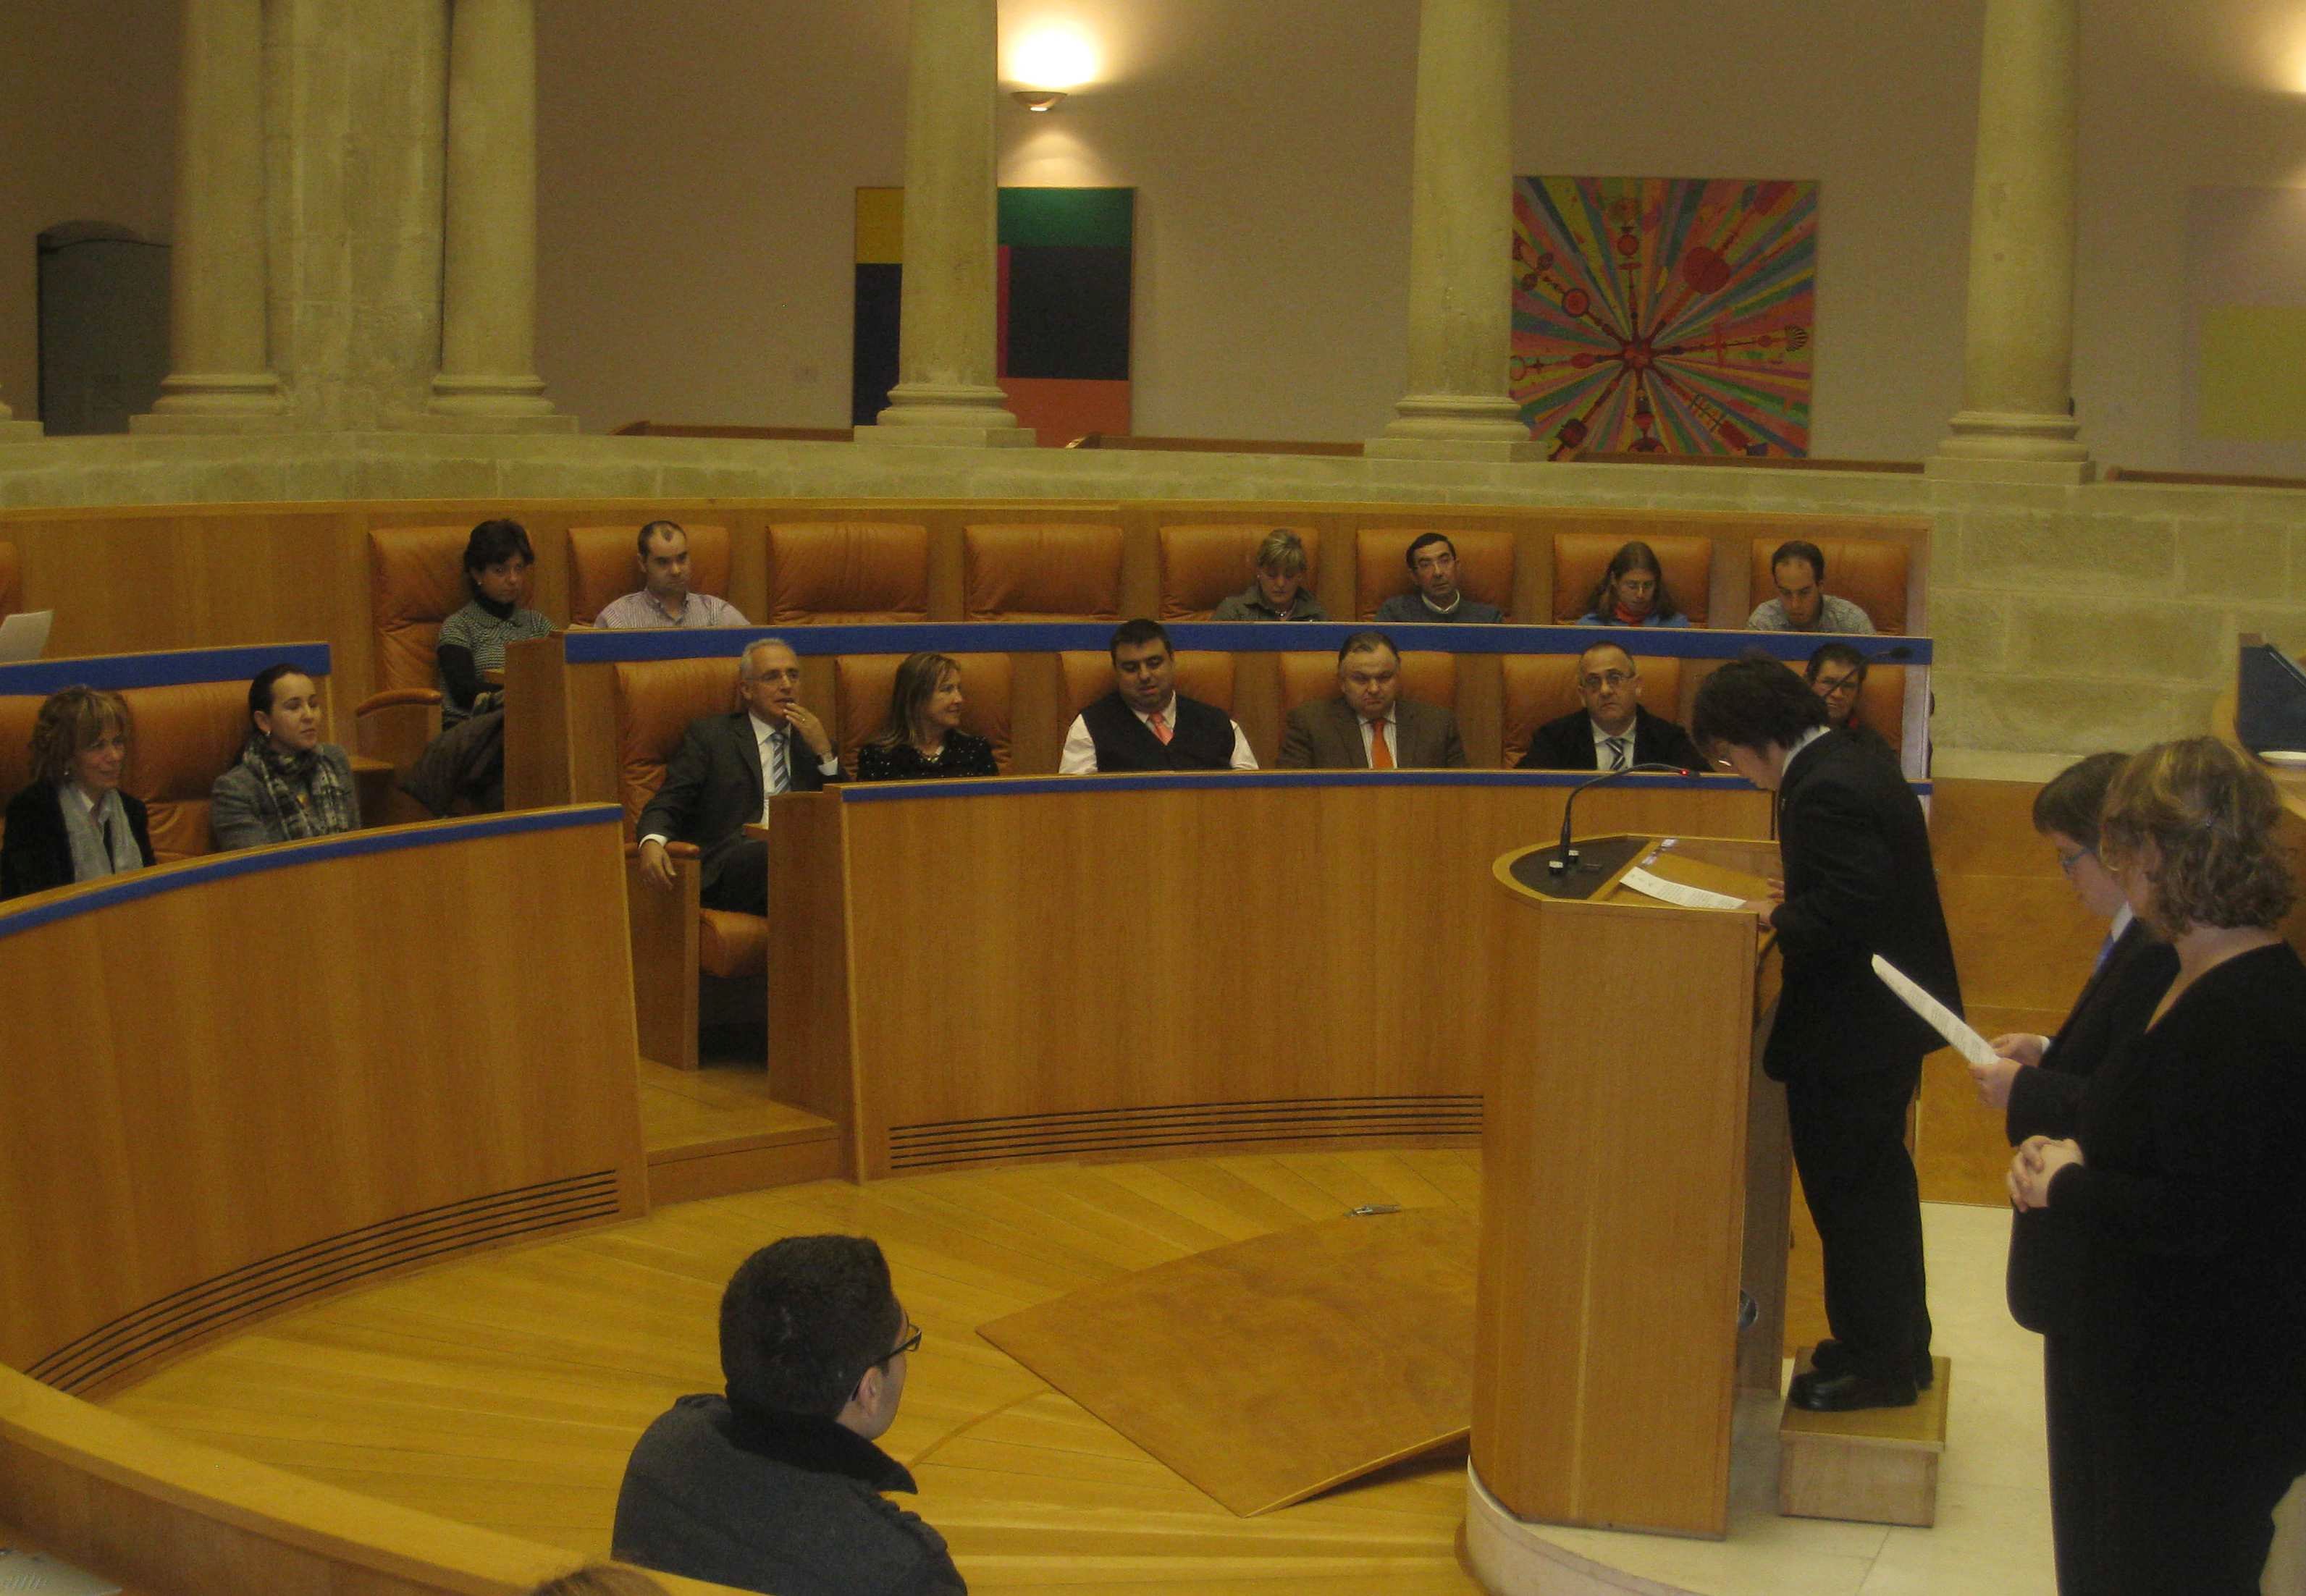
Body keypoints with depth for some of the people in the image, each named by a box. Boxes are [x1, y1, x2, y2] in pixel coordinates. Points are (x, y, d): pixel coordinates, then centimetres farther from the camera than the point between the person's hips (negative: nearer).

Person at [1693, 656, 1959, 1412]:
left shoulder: (1823, 794, -23)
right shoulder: (1855, 768, 9)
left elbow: (1850, 908, -30)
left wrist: (1779, 920, -15)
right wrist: (1793, 903, 6)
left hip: (1851, 1031, -11)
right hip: (1889, 1014, 11)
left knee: (1847, 1190, 2)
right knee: (1877, 1185, 21)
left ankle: (1877, 1362, 13)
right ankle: (1898, 1344, 35)